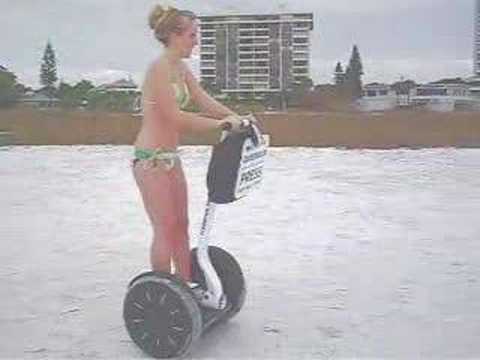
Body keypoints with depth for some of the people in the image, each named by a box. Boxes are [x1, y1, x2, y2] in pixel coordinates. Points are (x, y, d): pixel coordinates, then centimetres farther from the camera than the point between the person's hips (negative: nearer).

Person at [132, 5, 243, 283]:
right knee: (166, 229, -2)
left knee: (181, 225, 12)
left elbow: (205, 101, 8)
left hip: (170, 156, 9)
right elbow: (175, 117, -23)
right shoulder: (159, 68, -17)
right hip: (151, 157, -9)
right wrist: (220, 123, -22)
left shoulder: (181, 69, 10)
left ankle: (185, 287, 23)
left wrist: (237, 119, -4)